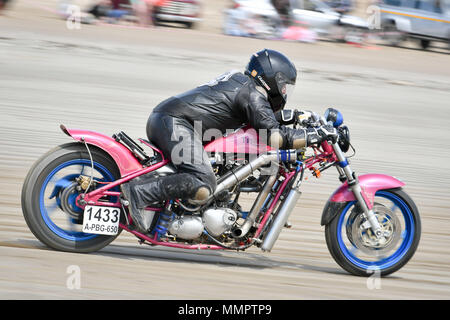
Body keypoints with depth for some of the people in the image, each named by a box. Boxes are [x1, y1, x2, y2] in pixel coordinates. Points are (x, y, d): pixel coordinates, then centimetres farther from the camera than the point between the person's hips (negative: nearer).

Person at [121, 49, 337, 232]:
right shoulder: (252, 94, -4)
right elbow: (274, 136, -15)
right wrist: (315, 135, -10)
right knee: (203, 186, -24)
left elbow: (263, 115, 41)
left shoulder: (238, 79, 24)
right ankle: (139, 192, -26)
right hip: (177, 123, -10)